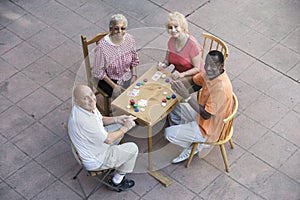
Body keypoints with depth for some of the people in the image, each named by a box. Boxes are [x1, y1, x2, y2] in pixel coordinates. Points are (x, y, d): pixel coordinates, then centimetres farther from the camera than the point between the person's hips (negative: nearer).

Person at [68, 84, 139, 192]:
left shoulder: (89, 106, -10)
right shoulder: (83, 120, -39)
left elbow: (101, 120, 10)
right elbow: (108, 139, -29)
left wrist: (117, 119, -7)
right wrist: (125, 128, -17)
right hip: (94, 161, -9)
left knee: (118, 126, 20)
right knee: (132, 149, -3)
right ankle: (117, 181, 13)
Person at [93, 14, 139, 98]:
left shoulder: (129, 39, -8)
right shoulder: (102, 46, -24)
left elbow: (134, 60, 8)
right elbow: (99, 72, -15)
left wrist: (134, 76, -4)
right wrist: (114, 86, -17)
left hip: (127, 76, 5)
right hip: (109, 79, -5)